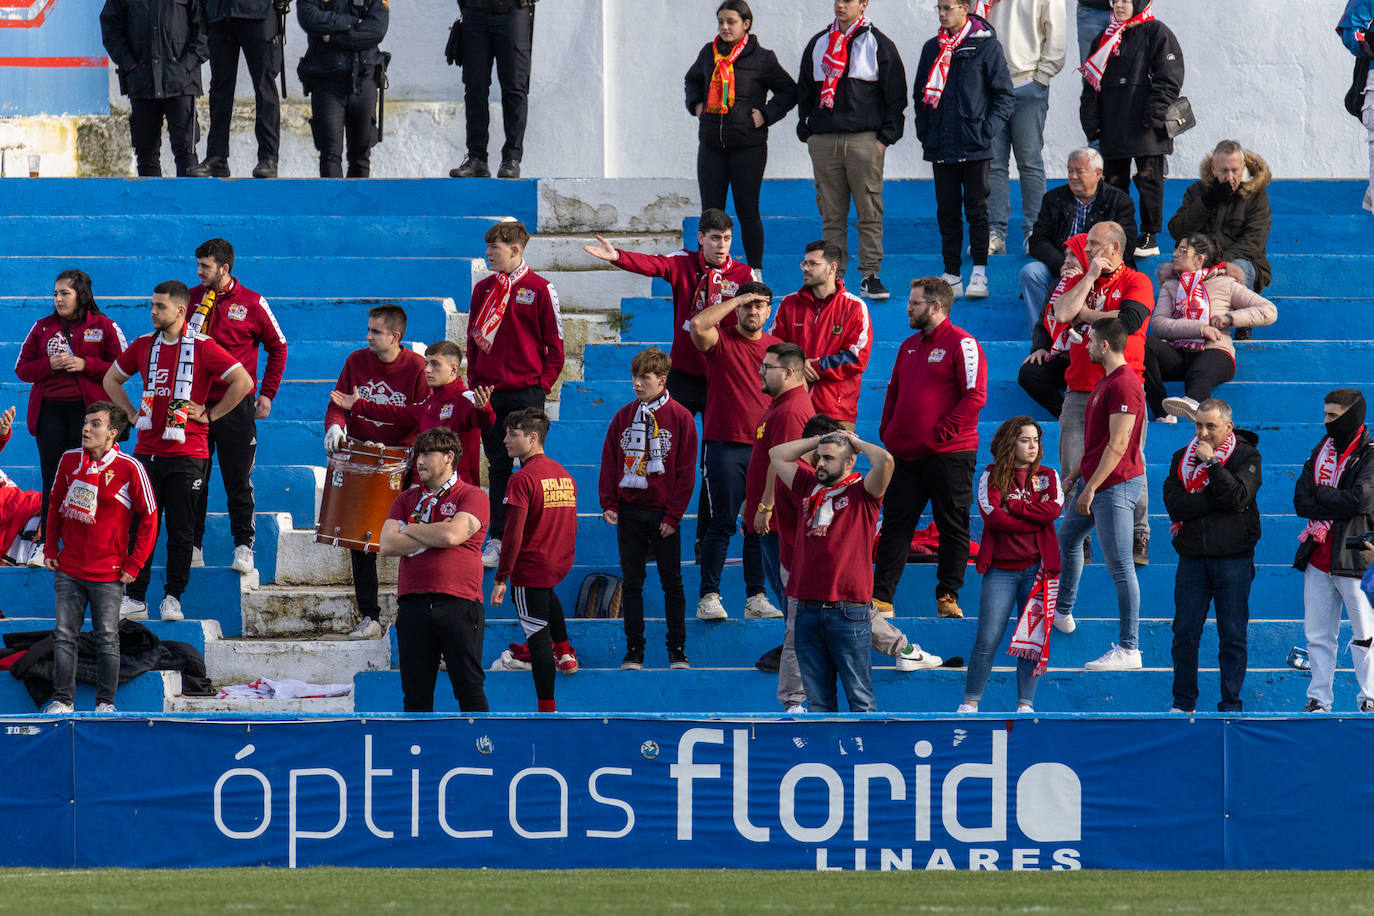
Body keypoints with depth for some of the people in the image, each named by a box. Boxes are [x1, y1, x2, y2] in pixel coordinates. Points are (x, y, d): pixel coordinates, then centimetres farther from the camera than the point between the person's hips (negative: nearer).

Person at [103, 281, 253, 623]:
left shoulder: (202, 347, -6)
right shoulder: (144, 345, 9)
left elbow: (243, 382, -9)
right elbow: (112, 379, 24)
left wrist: (210, 415, -6)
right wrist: (132, 414, 12)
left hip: (186, 455, -4)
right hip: (147, 450, 4)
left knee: (181, 530, 0)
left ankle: (172, 598, 9)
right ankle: (134, 600, 7)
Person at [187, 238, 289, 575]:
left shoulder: (251, 303, -2)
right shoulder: (190, 299, 5)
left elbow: (277, 347, 7)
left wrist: (267, 393, 3)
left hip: (236, 405, -3)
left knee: (238, 480, 2)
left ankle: (243, 546, 9)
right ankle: (192, 546, 11)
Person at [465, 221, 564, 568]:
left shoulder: (539, 289, -4)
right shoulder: (483, 289, 8)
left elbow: (555, 341, 0)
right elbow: (474, 339, 13)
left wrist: (545, 382, -6)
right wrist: (474, 382, 5)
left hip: (527, 392, -4)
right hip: (490, 392, 4)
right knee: (498, 467, 8)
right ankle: (497, 539, 12)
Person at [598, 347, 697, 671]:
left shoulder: (679, 418, -3)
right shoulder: (624, 417, 7)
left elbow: (686, 470, -3)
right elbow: (609, 462, 9)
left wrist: (674, 513, -8)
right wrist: (609, 503, -2)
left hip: (664, 514, -3)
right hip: (628, 511, 3)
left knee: (672, 583, 2)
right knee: (631, 583, 4)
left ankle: (677, 649, 9)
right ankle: (633, 650, 9)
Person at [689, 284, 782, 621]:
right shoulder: (721, 340, 1)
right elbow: (698, 324, -21)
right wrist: (737, 300, -13)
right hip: (726, 445, -4)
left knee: (760, 526, 5)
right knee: (722, 524, -6)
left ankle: (756, 597, 9)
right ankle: (709, 597, -4)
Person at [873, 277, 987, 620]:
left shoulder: (962, 344, -7)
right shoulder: (909, 346, 17)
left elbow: (975, 395, -14)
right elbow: (894, 392, 24)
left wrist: (943, 431, -17)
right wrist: (887, 431, 9)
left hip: (948, 454, -7)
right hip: (905, 455, 7)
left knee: (952, 527, 1)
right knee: (895, 525, 5)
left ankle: (948, 597, 5)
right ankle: (880, 597, 6)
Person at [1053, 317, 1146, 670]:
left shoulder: (1124, 386, -20)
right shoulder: (1105, 381, 14)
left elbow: (1117, 444, -24)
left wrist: (1091, 488, -23)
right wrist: (1075, 475, 25)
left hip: (1115, 484, -11)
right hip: (1093, 479, 11)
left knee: (1120, 567, -9)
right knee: (1067, 540, 28)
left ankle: (1128, 648, -9)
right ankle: (1062, 612, 48)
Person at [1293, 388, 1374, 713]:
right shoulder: (1320, 452, 15)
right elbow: (1301, 501, 5)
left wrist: (1321, 495, -3)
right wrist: (1337, 506, -10)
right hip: (1318, 558, 6)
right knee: (1317, 635, 6)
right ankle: (1318, 699, 10)